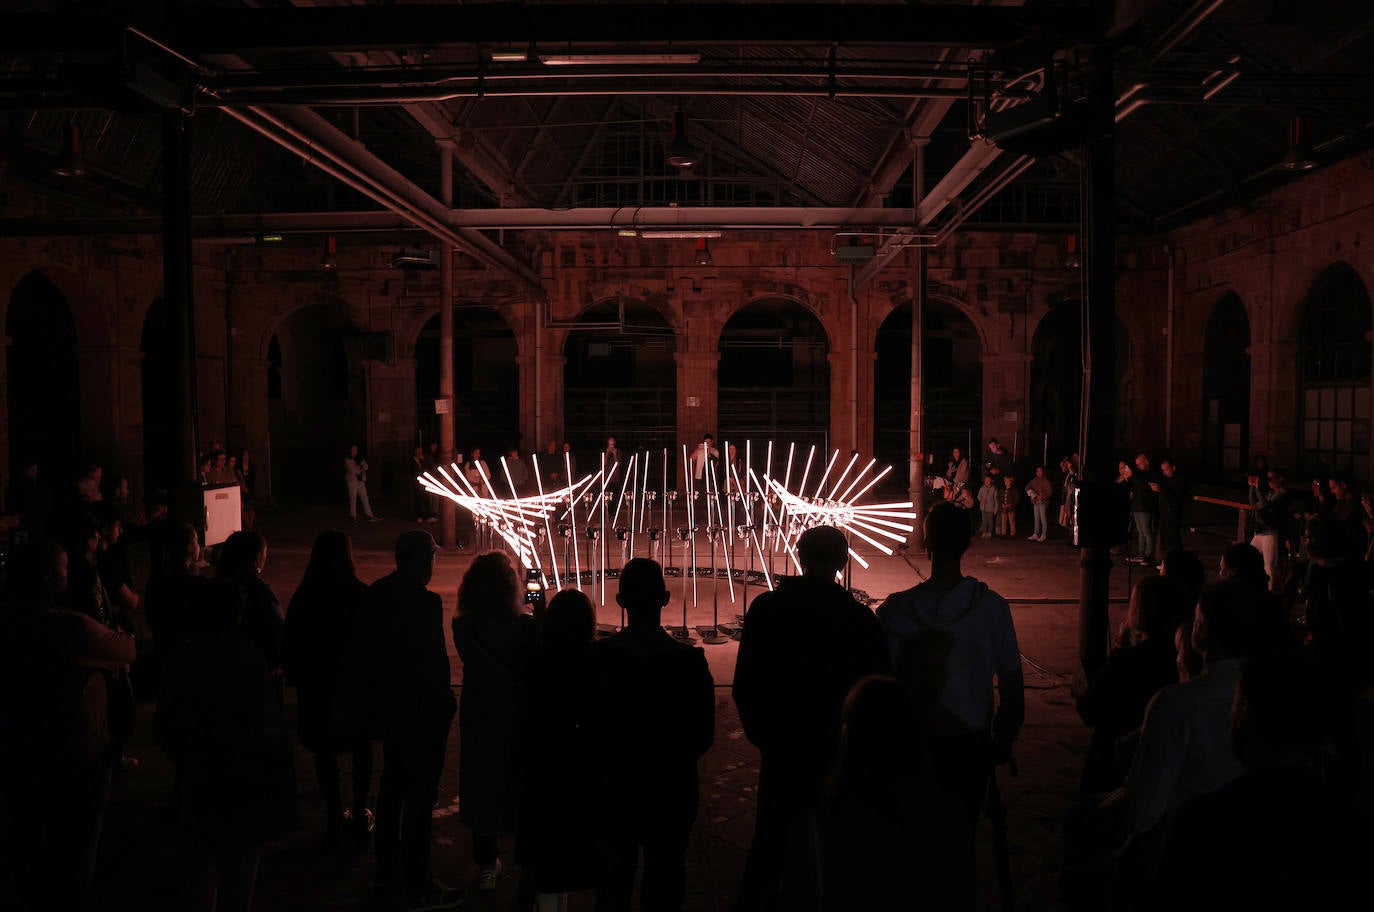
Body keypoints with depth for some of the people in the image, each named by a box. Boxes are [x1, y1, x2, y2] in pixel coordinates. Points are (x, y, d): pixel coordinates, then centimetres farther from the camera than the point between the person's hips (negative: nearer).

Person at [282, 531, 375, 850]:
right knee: (362, 748, 16)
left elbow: (289, 642, -2)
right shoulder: (361, 595, -15)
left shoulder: (304, 597, -9)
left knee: (326, 751, 14)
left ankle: (334, 818, 18)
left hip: (316, 688, 1)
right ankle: (359, 816, 20)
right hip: (357, 684, -1)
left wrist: (295, 678, 12)